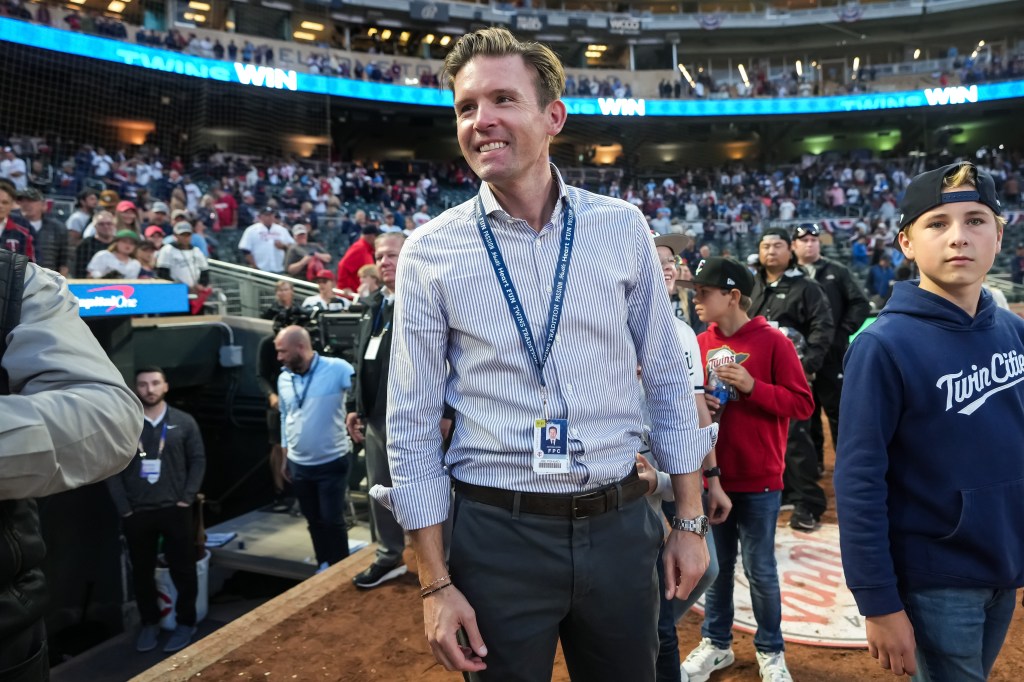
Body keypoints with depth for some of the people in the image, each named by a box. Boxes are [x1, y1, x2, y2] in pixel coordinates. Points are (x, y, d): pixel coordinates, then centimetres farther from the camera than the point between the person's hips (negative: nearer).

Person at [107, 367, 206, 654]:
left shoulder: (184, 422, 1)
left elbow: (198, 460, 2)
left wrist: (187, 498, -7)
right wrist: (124, 508, -5)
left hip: (174, 510, -1)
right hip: (136, 513, 1)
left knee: (183, 570, 5)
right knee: (142, 572, 13)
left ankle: (185, 623, 22)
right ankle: (149, 623, 31)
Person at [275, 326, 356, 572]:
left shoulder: (337, 369, -17)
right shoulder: (284, 378, 2)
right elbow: (285, 418, 12)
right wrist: (285, 459, 16)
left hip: (332, 463, -5)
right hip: (298, 465, 5)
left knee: (332, 520, 3)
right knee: (314, 521, 17)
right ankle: (324, 567, 35)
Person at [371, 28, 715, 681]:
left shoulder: (623, 227, -2)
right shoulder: (430, 252, -6)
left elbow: (668, 379, 4)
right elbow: (413, 426, -3)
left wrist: (690, 521, 5)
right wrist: (435, 583, -4)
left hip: (620, 523, 2)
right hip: (498, 531, -1)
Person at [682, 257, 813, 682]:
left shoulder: (772, 342, -10)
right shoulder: (700, 343, 3)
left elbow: (802, 404, -11)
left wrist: (752, 386, -21)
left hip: (758, 480, -4)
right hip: (712, 475, 4)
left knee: (760, 570, 8)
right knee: (716, 565, 16)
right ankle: (716, 643, 33)